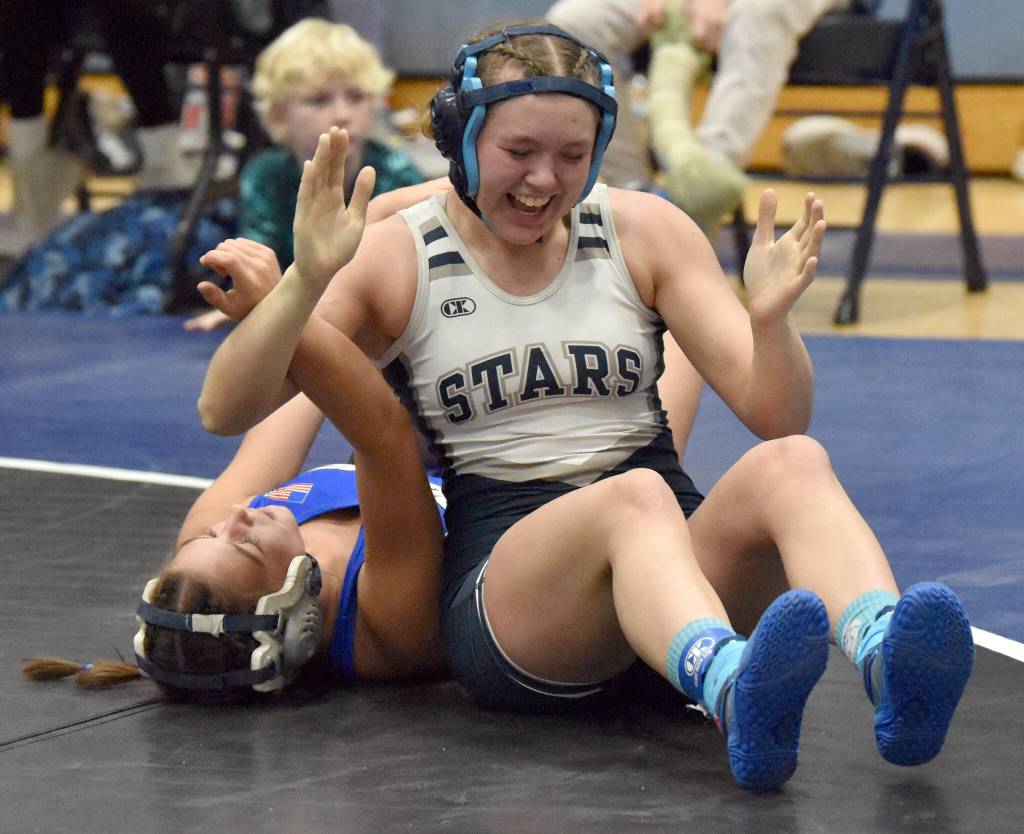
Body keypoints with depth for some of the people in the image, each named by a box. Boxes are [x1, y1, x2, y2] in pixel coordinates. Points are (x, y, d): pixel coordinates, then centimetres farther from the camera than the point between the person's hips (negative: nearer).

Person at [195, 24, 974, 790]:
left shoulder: (643, 231, 11)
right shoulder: (397, 258, 6)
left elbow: (778, 419, 7)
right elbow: (224, 410, -4)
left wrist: (770, 317, -15)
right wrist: (308, 279, -20)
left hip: (679, 555, 3)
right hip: (500, 579, -3)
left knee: (791, 465, -29)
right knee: (635, 498, -36)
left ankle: (886, 663, -60)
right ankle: (734, 692, -68)